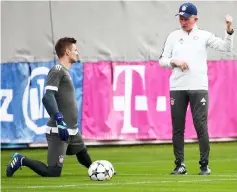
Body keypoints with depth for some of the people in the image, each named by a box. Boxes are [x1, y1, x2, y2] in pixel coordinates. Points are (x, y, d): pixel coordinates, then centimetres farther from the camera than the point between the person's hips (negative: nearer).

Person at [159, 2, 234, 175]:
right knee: (177, 127, 2)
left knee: (201, 126, -5)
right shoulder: (173, 36, 12)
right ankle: (180, 165, 8)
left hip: (199, 88, -2)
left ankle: (204, 165, 2)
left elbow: (226, 47, -3)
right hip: (177, 88, 2)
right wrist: (175, 62, -7)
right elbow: (162, 61, 12)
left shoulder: (204, 36, 6)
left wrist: (229, 30, -17)